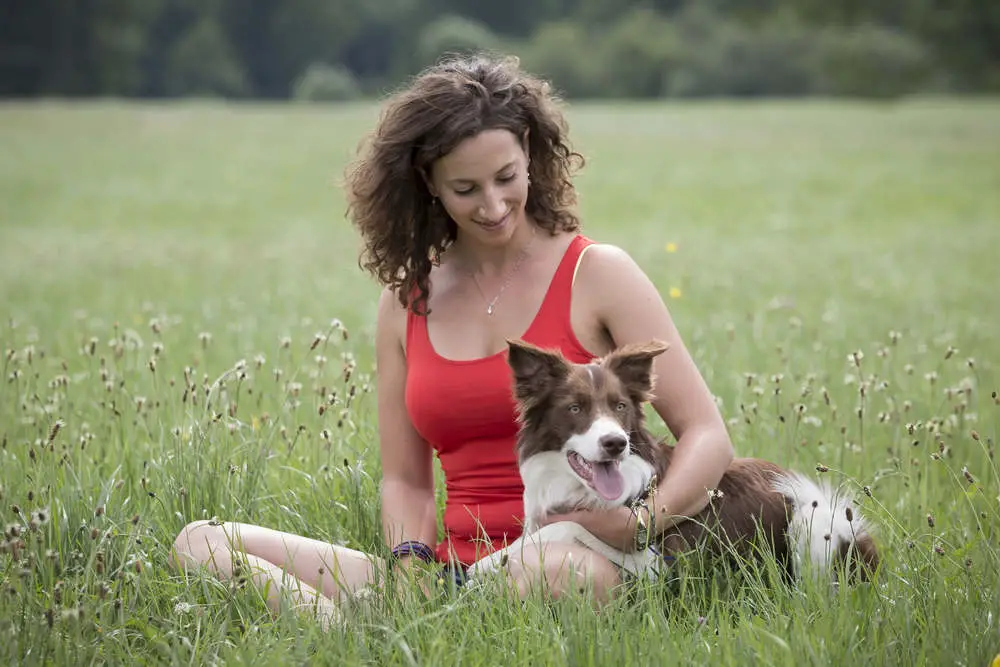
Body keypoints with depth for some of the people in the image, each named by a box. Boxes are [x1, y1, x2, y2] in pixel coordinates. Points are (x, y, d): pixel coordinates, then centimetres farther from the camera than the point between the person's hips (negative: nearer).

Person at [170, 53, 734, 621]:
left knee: (557, 571, -44)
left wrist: (640, 523, -22)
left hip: (581, 567, -4)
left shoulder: (595, 274, 2)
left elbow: (707, 436, -2)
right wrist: (411, 564, -6)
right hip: (454, 573, 5)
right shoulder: (408, 301, 14)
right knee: (203, 544, -12)